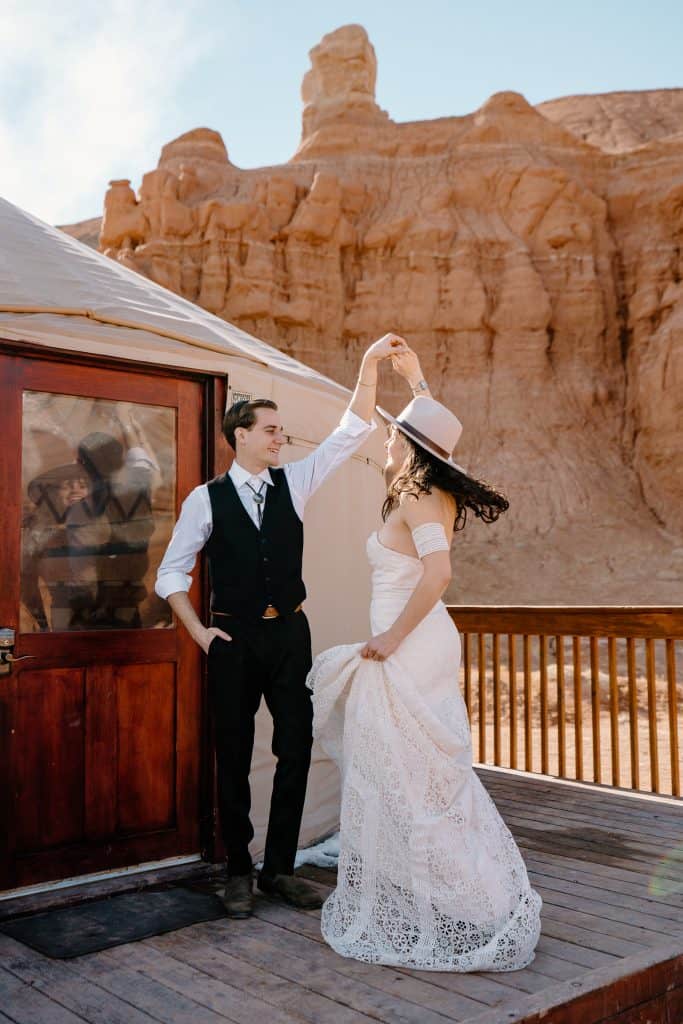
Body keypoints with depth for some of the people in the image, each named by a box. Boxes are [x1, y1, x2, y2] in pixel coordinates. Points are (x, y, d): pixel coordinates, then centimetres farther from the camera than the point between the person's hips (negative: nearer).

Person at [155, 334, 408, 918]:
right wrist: (199, 632, -5)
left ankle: (280, 869, 20)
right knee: (234, 757, 7)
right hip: (233, 638, -2)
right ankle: (239, 872, 22)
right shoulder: (206, 498, -1)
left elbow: (353, 432, -1)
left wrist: (370, 364, -10)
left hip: (290, 633, 3)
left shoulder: (293, 483, 6)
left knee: (296, 750, 4)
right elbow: (172, 572, 3)